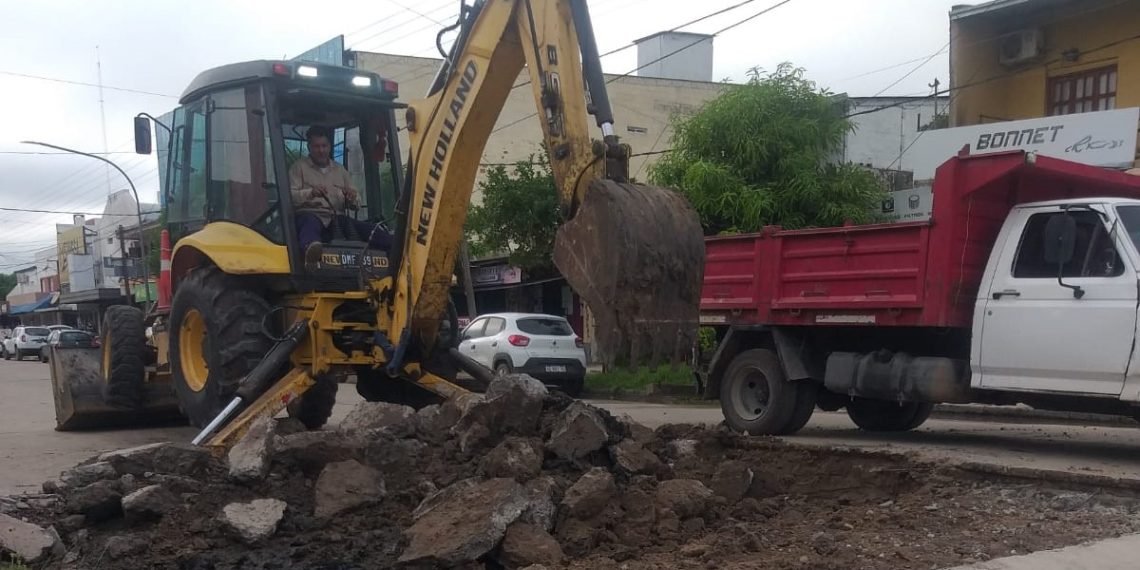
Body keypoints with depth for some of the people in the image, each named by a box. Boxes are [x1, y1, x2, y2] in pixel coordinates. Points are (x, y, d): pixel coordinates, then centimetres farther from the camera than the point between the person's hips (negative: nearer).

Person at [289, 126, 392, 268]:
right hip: (309, 214, -4)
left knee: (366, 228, -25)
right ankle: (312, 250, -76)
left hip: (336, 217, 4)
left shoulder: (340, 169, 23)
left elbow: (357, 201, 21)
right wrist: (310, 193, -23)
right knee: (310, 223, -42)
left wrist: (353, 197, -5)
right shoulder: (299, 167, 11)